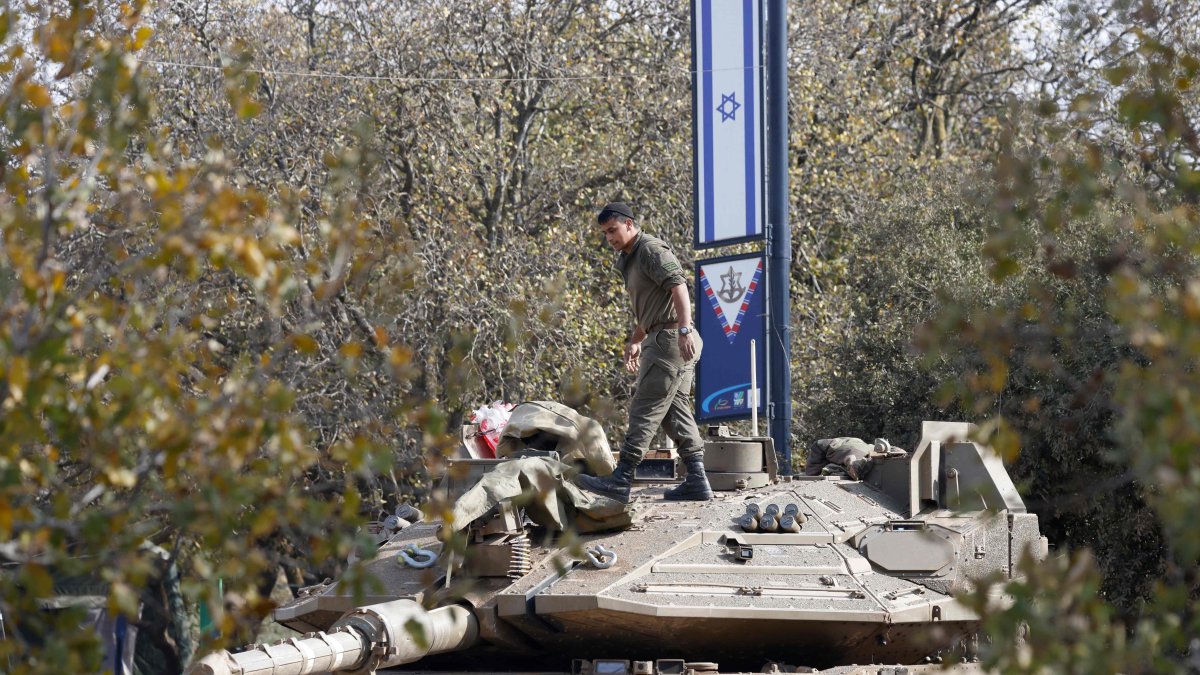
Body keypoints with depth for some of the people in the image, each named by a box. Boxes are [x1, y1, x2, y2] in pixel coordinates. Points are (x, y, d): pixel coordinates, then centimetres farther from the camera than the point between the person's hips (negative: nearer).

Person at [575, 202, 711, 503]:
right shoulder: (630, 259, 21)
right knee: (675, 411, 9)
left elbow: (678, 286, -22)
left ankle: (621, 480, -13)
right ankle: (697, 481, 7)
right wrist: (635, 342, 24)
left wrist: (684, 329, -31)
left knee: (645, 409, -11)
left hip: (670, 339, -10)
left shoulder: (651, 249, -10)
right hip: (662, 340, 10)